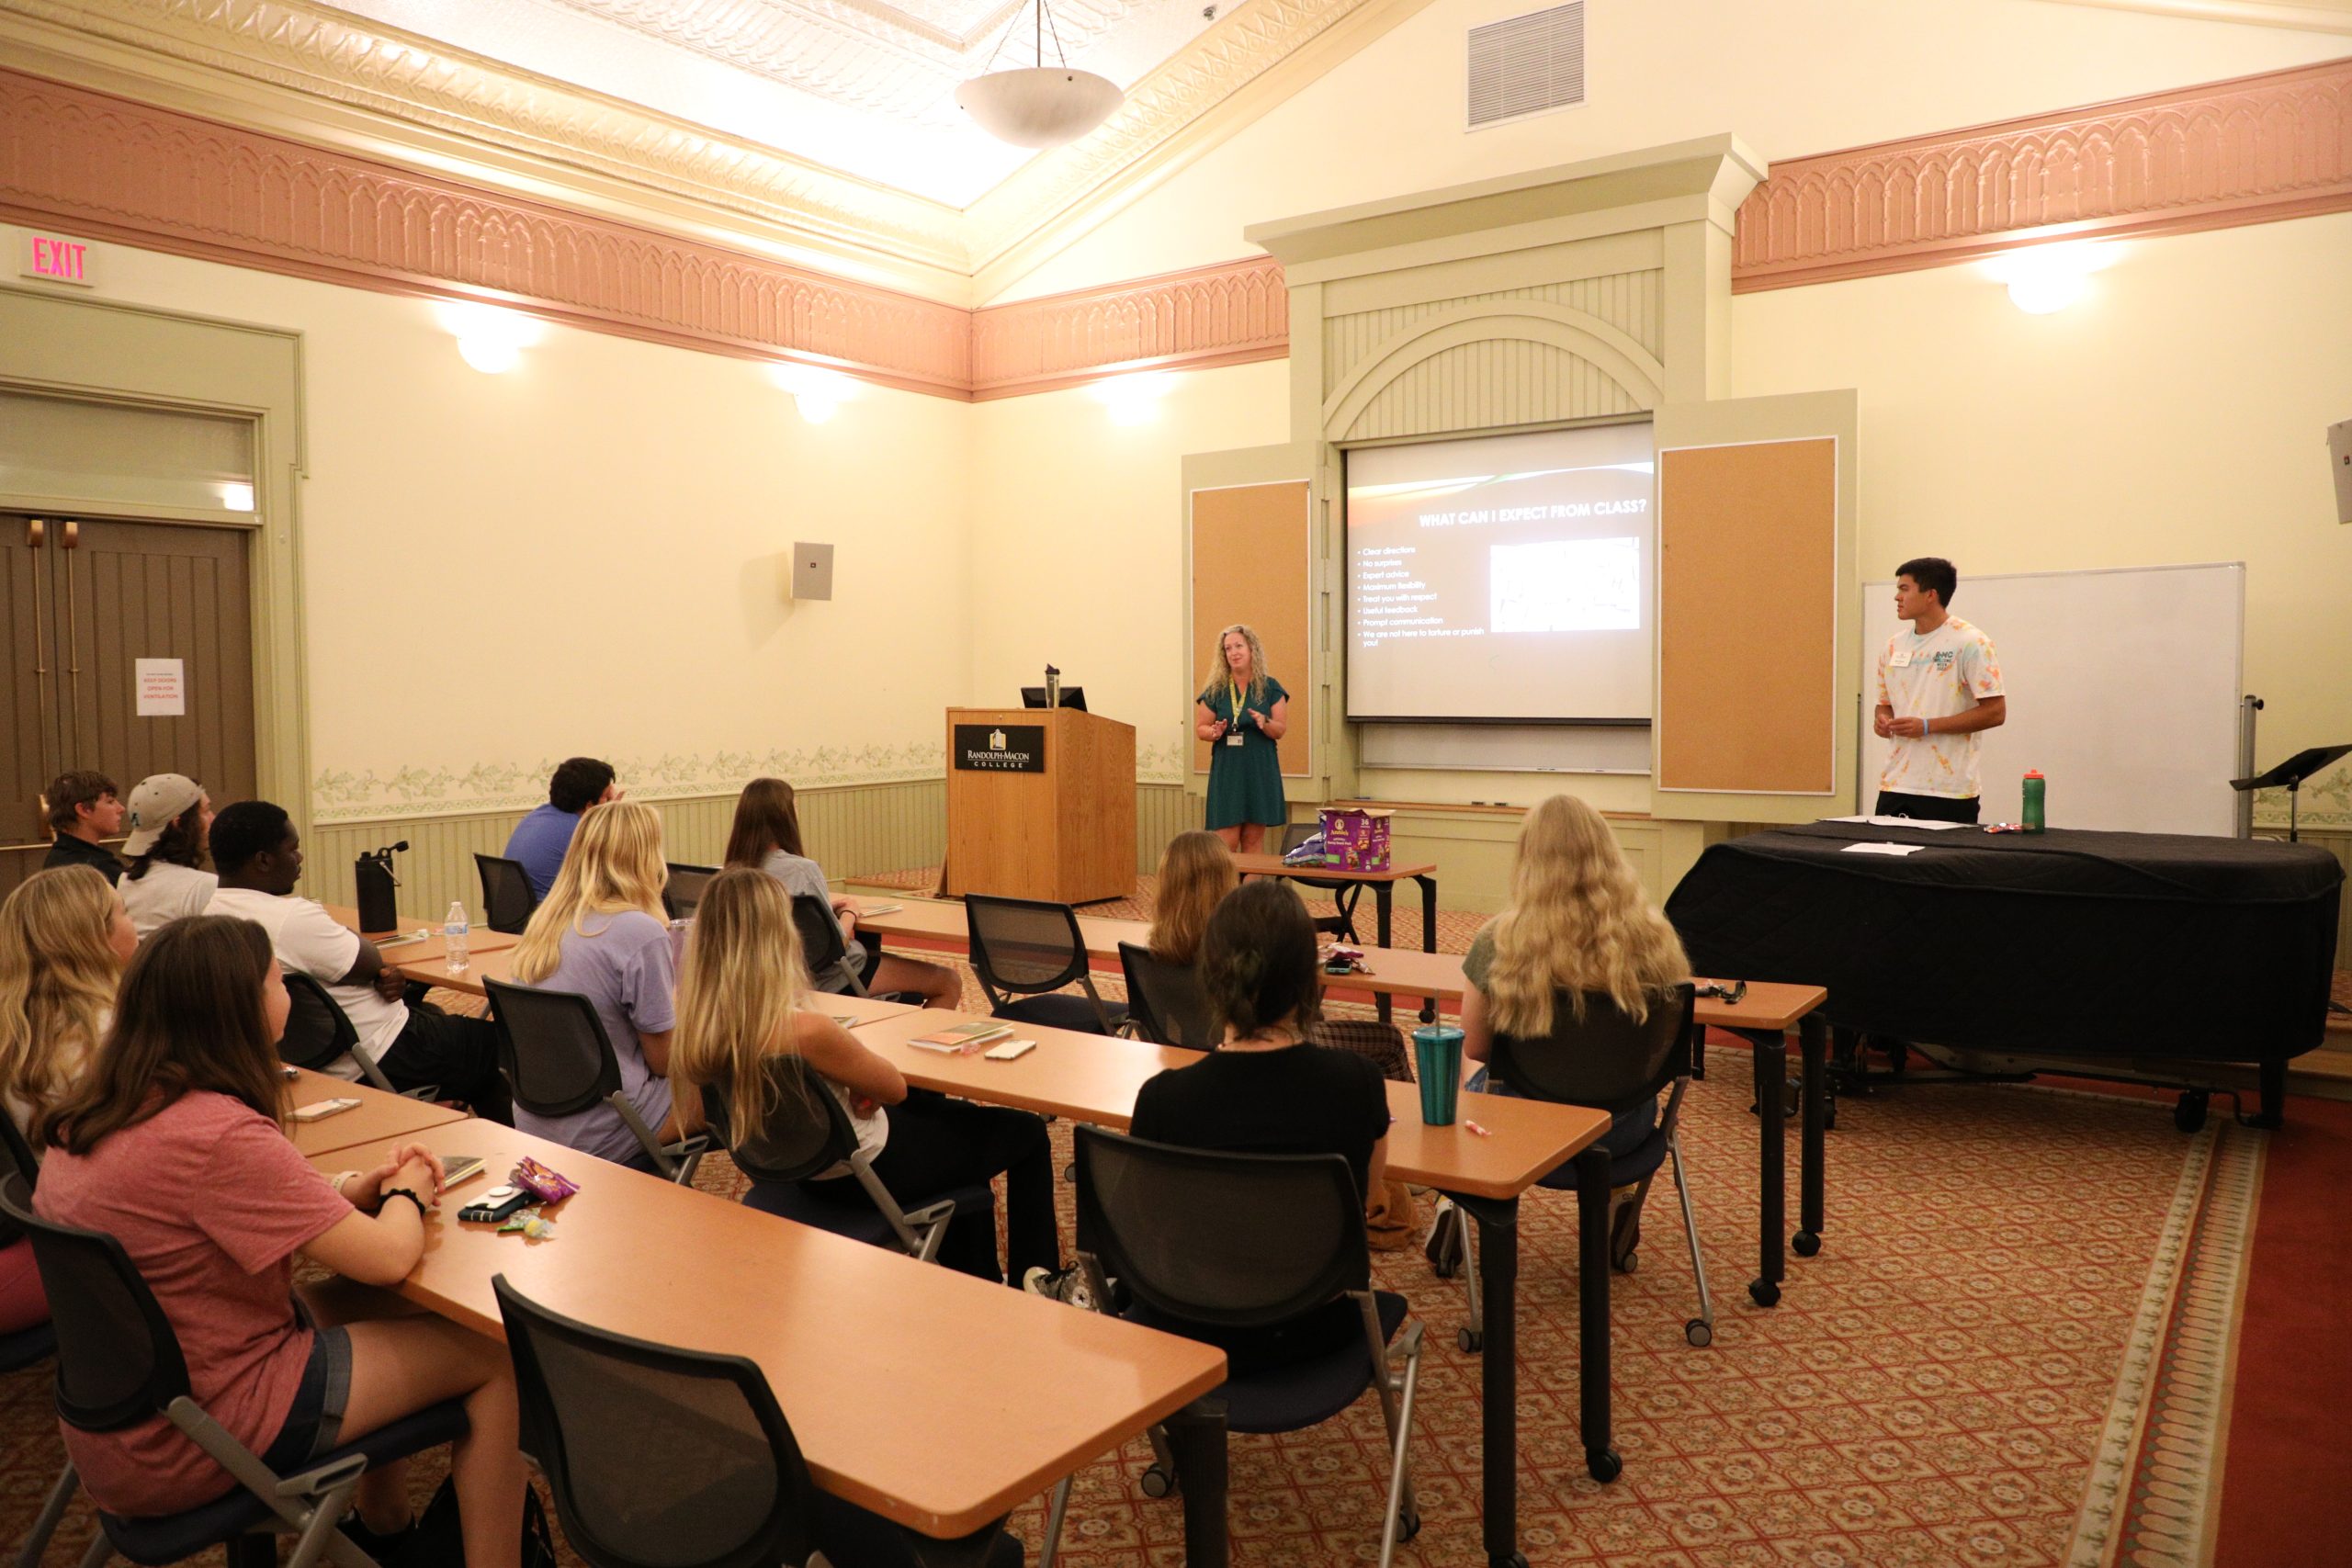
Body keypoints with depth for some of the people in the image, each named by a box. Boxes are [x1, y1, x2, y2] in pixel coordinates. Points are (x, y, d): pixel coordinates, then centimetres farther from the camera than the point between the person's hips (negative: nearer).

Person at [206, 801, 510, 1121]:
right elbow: (369, 962, -18)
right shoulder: (292, 917, -30)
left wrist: (379, 976, -7)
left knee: (431, 1013, 31)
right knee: (491, 1042, 5)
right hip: (377, 1062, -10)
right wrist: (346, 930, 1)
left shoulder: (215, 913, 2)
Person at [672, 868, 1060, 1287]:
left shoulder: (696, 1022, -15)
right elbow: (894, 1088, -18)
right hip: (862, 1174, -8)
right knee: (1027, 1132, 12)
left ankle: (981, 1280, 44)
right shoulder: (805, 1031, -37)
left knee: (953, 1112, 32)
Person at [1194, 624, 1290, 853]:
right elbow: (1200, 727, 9)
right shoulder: (1215, 690, 5)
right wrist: (1214, 732, -13)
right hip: (1226, 770, 0)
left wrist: (1265, 723, -18)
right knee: (1226, 840, -6)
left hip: (1260, 770, 1)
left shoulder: (1270, 687, 5)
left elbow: (1281, 730, 3)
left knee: (1254, 838, 3)